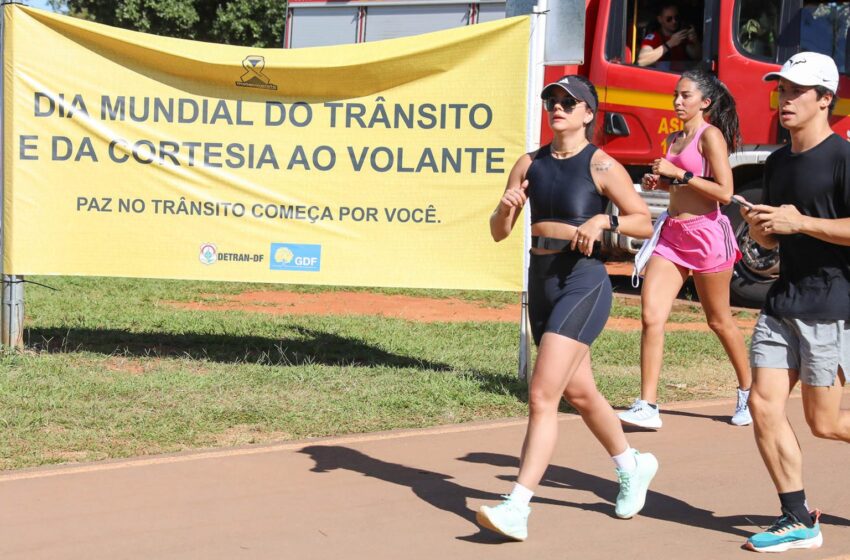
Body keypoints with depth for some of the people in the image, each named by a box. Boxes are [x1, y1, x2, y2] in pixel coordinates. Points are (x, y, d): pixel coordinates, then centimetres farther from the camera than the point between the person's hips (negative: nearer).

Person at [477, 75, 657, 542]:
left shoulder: (601, 165, -7)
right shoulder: (530, 164, 8)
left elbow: (644, 222, -2)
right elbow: (499, 232, 8)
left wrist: (604, 220, -18)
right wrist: (506, 208, -13)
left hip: (583, 284, -7)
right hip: (541, 283, 7)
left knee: (542, 395, -16)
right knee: (578, 392, 19)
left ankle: (517, 509, -18)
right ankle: (633, 467, 42)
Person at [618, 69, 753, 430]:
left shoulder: (711, 136, -9)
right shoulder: (675, 139, 14)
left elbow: (724, 192, -17)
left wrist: (679, 174, -18)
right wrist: (660, 182, 7)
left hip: (706, 234, -7)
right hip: (673, 234, 7)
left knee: (719, 320, 8)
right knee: (651, 316, -8)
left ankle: (748, 392, 29)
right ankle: (647, 406, -10)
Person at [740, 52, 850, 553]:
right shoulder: (778, 162, 15)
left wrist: (801, 222, -20)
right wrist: (757, 226, 2)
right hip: (784, 302, 8)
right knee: (764, 404, -2)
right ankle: (799, 520, 5)